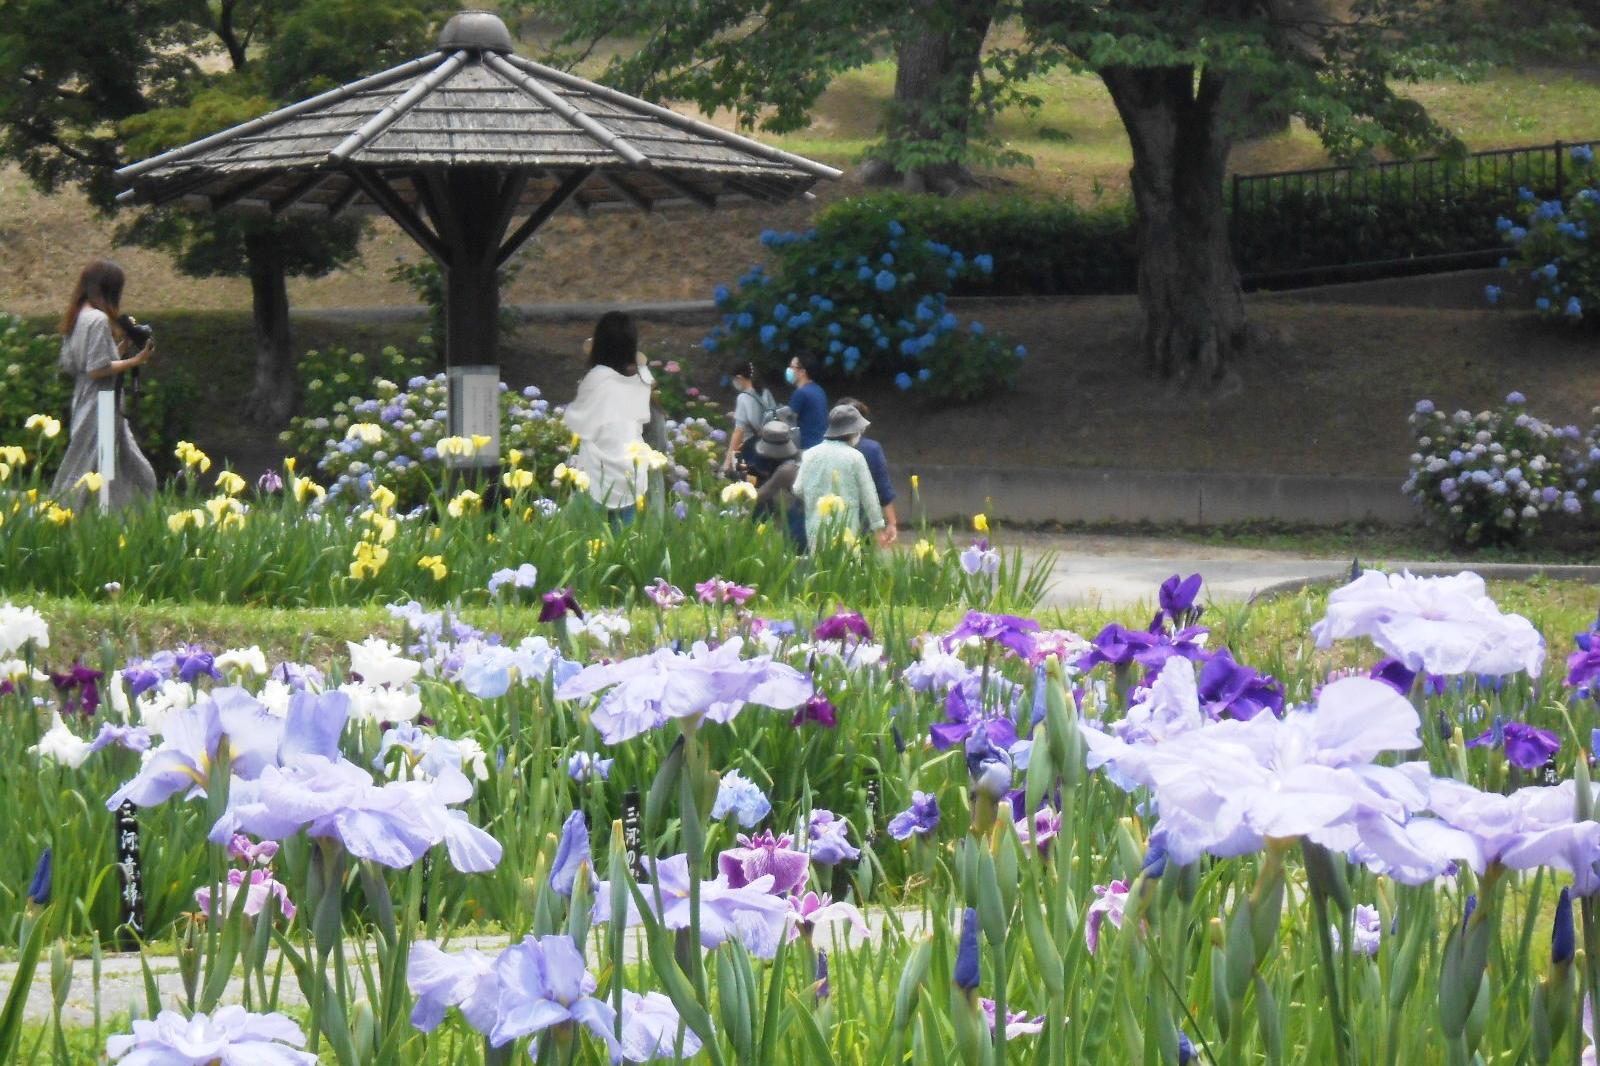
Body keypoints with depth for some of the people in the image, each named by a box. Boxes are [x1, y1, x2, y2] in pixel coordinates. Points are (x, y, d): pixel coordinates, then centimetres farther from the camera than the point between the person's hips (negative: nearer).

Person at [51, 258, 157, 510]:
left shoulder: (76, 318, 13)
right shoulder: (98, 320, -15)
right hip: (100, 409, -10)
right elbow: (98, 369, -20)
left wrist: (122, 347, 14)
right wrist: (136, 360, -13)